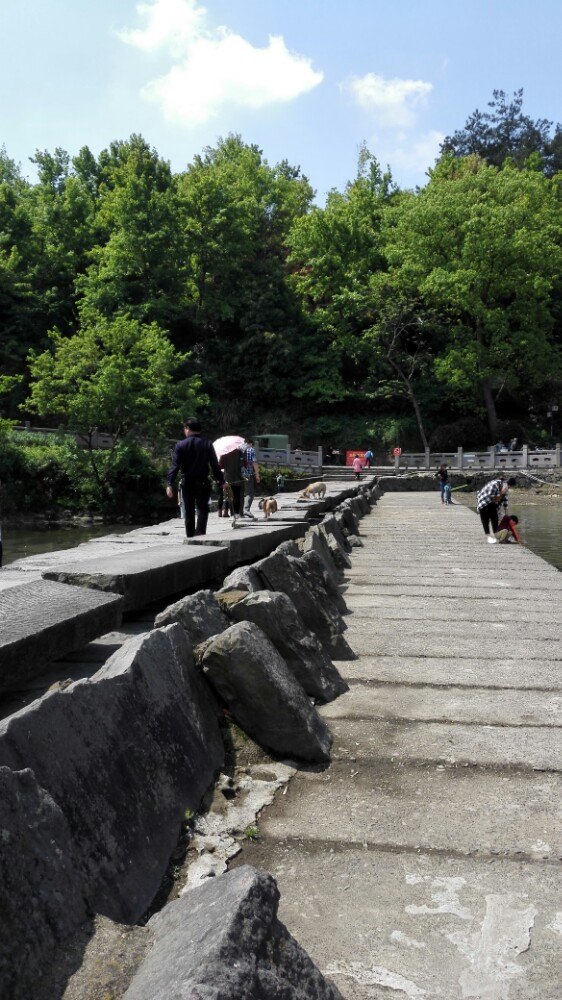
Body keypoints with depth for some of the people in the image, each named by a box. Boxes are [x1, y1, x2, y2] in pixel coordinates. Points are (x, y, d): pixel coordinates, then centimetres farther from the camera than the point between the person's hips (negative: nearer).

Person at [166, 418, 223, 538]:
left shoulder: (181, 445, -4)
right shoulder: (207, 444, -1)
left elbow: (175, 466, -10)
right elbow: (215, 465, -3)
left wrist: (169, 484, -12)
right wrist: (220, 480, 3)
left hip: (187, 482, 1)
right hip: (203, 482, -1)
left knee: (189, 511, 13)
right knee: (202, 508, 2)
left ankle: (190, 537, 21)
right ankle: (200, 534, -16)